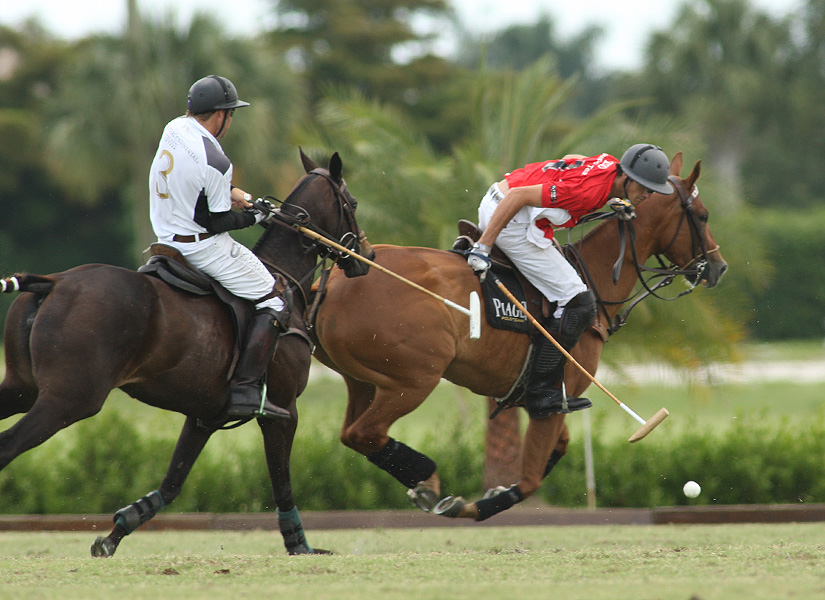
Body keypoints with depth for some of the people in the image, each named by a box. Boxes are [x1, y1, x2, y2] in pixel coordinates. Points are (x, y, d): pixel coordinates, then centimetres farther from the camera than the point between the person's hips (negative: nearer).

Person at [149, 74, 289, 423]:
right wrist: (256, 216, -3)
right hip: (203, 247, -9)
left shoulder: (175, 129, 1)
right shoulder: (216, 163, -24)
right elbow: (216, 222, -18)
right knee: (273, 305, -3)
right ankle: (246, 391, -15)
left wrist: (231, 192, 8)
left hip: (167, 236, 9)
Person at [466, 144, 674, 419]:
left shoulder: (611, 164, 1)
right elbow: (519, 196, -28)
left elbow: (570, 158, 25)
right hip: (513, 225, -10)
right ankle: (540, 392, -9)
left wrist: (610, 200, 18)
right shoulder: (589, 191, -26)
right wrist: (484, 247, -27)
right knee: (579, 304, -10)